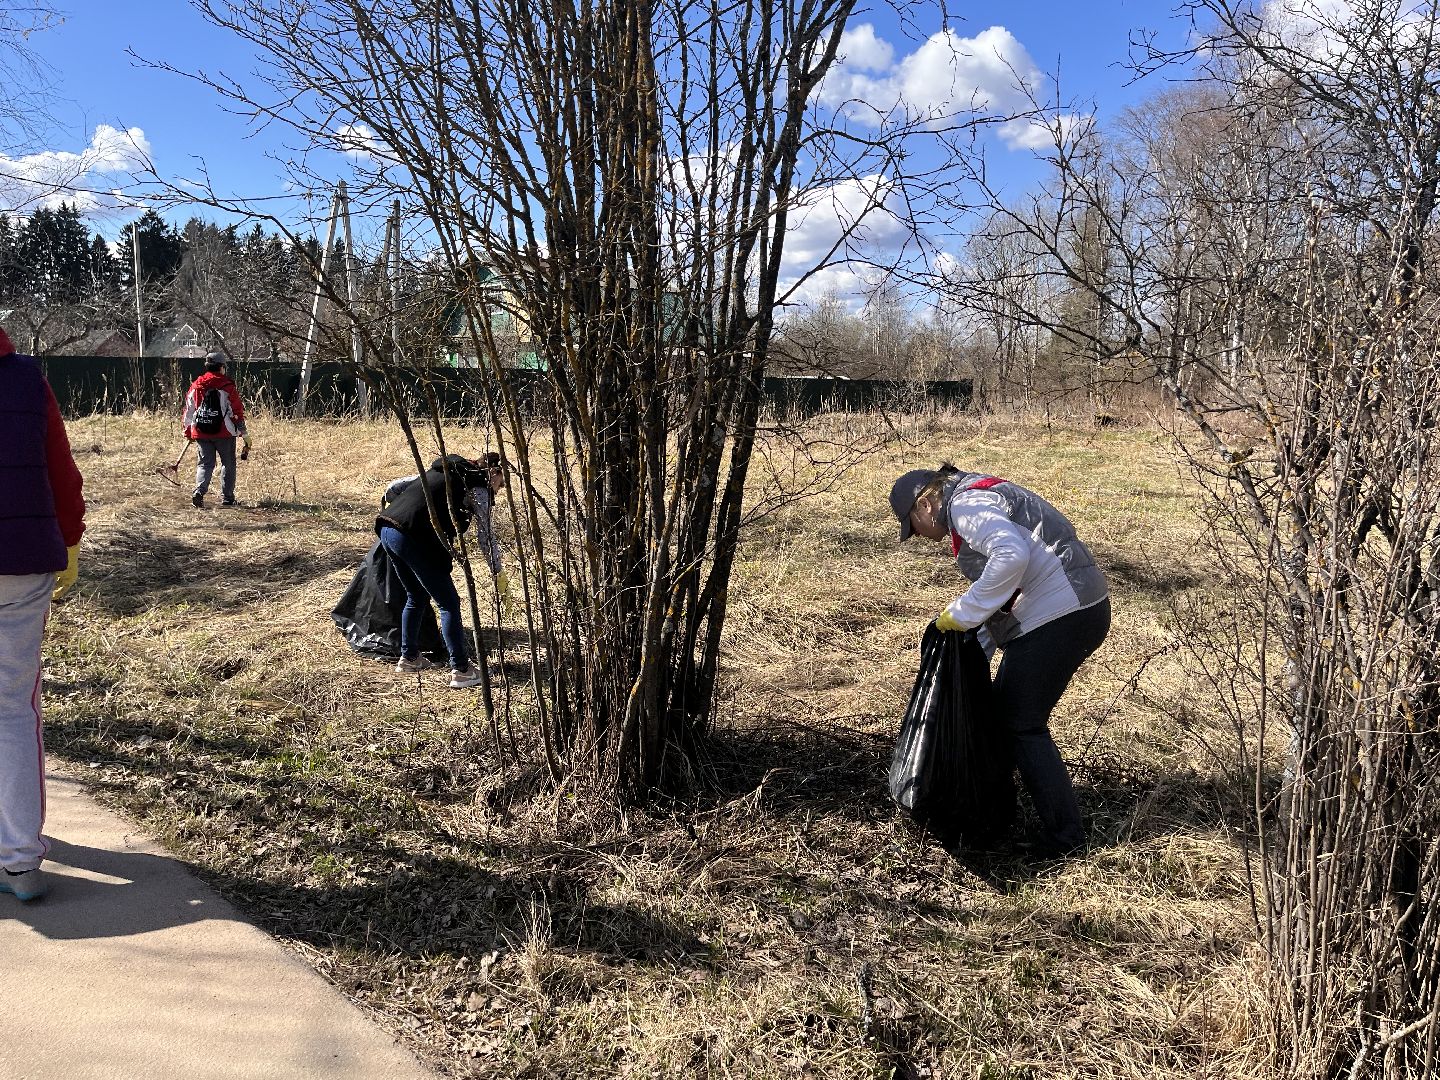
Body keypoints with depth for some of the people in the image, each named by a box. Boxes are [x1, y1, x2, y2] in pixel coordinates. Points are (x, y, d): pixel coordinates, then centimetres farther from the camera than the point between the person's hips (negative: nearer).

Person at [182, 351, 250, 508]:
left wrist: (188, 432, 22)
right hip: (224, 433, -3)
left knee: (205, 464, 9)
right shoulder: (227, 386, -7)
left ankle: (199, 491, -13)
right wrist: (244, 433, -1)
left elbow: (189, 411, 12)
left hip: (201, 433, 4)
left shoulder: (195, 386, 6)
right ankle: (227, 498, 12)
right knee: (228, 464, 10)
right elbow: (237, 410, -7)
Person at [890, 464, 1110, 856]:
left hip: (1058, 616, -11)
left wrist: (963, 613, -20)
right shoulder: (981, 498, 21)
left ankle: (1064, 838, 6)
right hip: (1077, 610, 11)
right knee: (1006, 711, 19)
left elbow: (1012, 556, -30)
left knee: (1023, 725, -1)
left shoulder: (965, 503, -11)